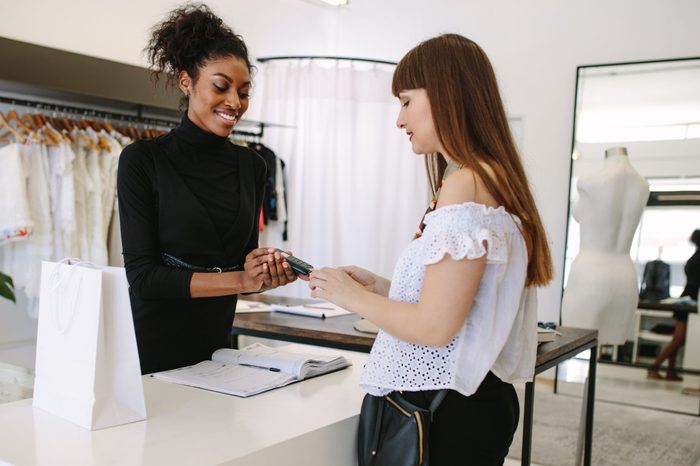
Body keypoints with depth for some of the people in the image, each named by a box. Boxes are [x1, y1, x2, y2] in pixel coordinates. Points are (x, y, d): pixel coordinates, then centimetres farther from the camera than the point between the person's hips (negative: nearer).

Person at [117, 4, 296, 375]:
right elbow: (142, 275, -15)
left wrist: (266, 274, -14)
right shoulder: (143, 160, -10)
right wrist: (239, 279, -23)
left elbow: (243, 259, 8)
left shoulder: (252, 166, 3)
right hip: (150, 349, -4)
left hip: (215, 342, 4)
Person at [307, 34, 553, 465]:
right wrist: (379, 286, 9)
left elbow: (435, 327, -22)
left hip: (448, 411, -9)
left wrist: (353, 296, -8)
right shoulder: (496, 179, 10)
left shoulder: (465, 186, -20)